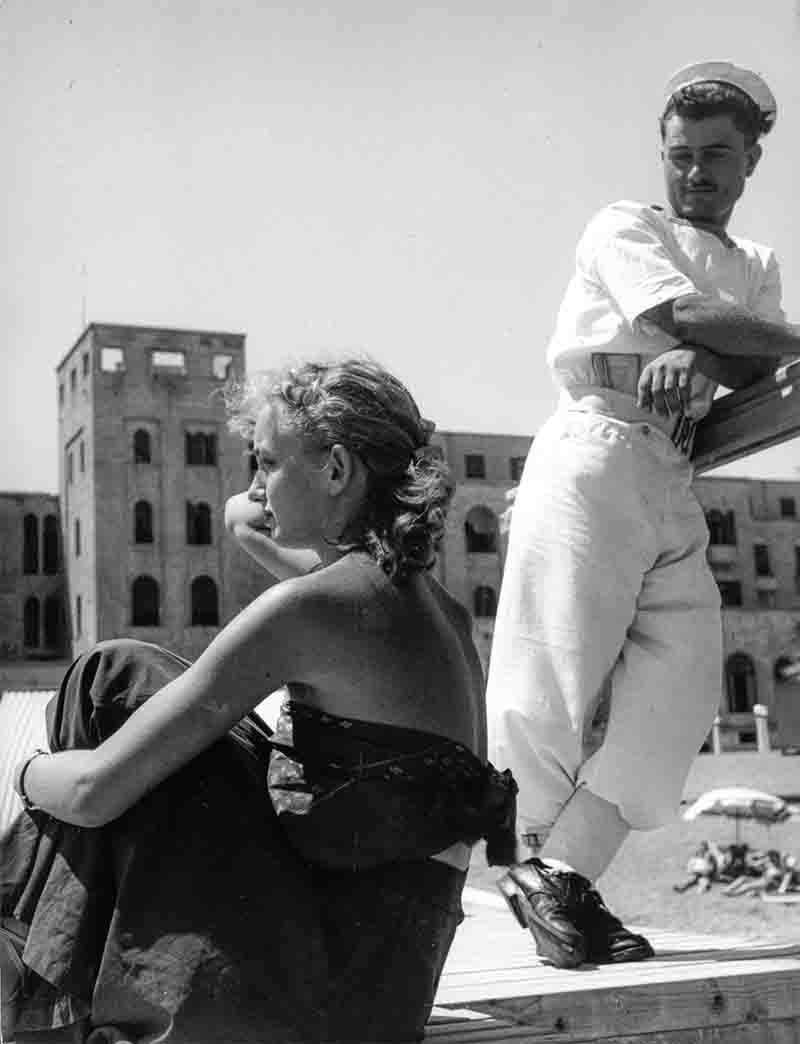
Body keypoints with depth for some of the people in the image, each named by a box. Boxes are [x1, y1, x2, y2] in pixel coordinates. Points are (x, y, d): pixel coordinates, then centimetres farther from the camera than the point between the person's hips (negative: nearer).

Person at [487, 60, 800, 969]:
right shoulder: (625, 229, 9)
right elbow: (684, 314, -9)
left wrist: (697, 359, -15)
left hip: (675, 483, 6)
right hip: (597, 452, -6)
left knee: (682, 685, -7)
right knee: (554, 678, -10)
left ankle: (561, 872, -5)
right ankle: (541, 867, -1)